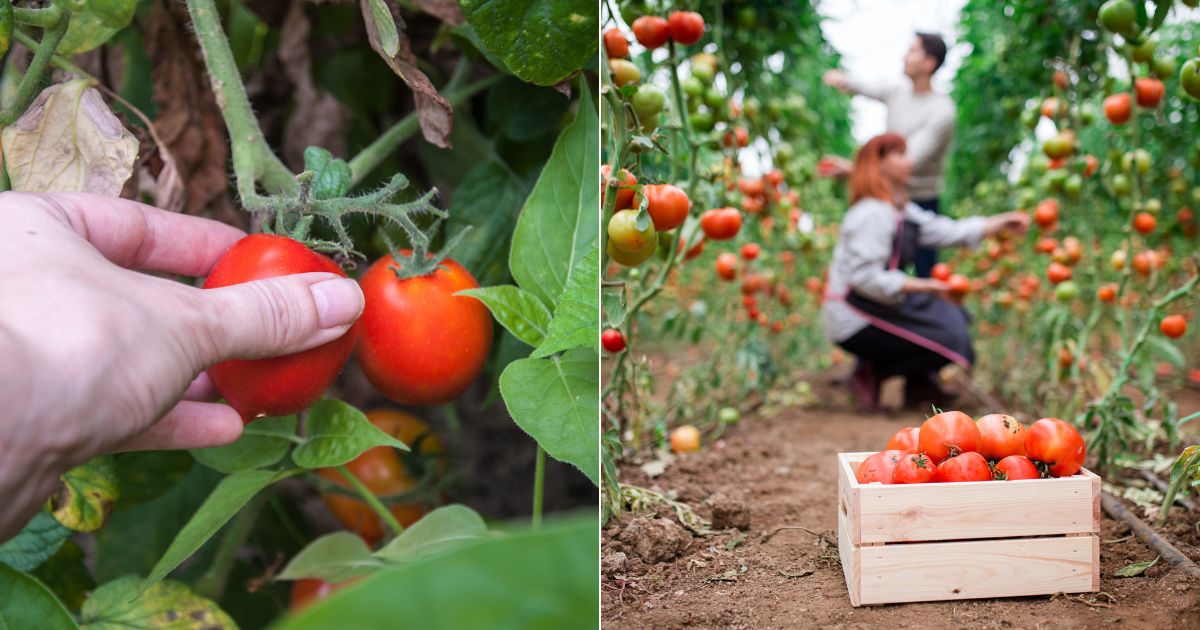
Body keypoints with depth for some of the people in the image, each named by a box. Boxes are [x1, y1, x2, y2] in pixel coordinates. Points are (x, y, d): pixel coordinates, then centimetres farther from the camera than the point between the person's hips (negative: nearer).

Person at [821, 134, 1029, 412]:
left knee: (956, 316, 18)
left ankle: (919, 382, 17)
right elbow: (864, 277, -26)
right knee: (950, 339, -13)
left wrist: (1004, 222, 7)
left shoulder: (902, 211, 13)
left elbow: (950, 232, 13)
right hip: (855, 323, -10)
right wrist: (923, 286, -23)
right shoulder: (872, 214, -19)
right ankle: (871, 374, -5)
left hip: (877, 308, 10)